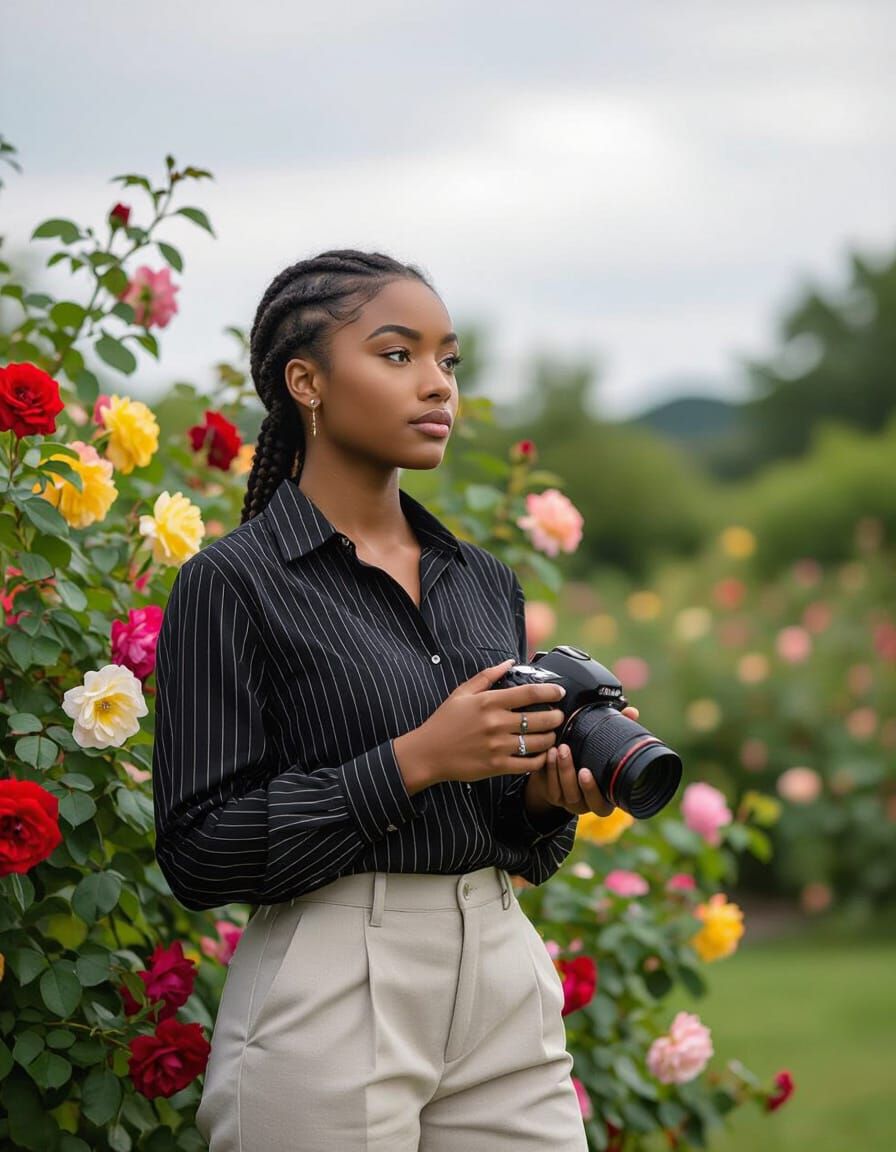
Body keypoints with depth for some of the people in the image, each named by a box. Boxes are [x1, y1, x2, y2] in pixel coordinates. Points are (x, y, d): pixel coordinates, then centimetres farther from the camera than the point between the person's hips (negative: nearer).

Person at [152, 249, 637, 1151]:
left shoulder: (486, 581, 12)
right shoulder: (232, 584, -6)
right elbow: (197, 853, -13)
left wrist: (551, 796, -4)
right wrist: (412, 762, -18)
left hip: (505, 980, 6)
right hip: (330, 1004, -5)